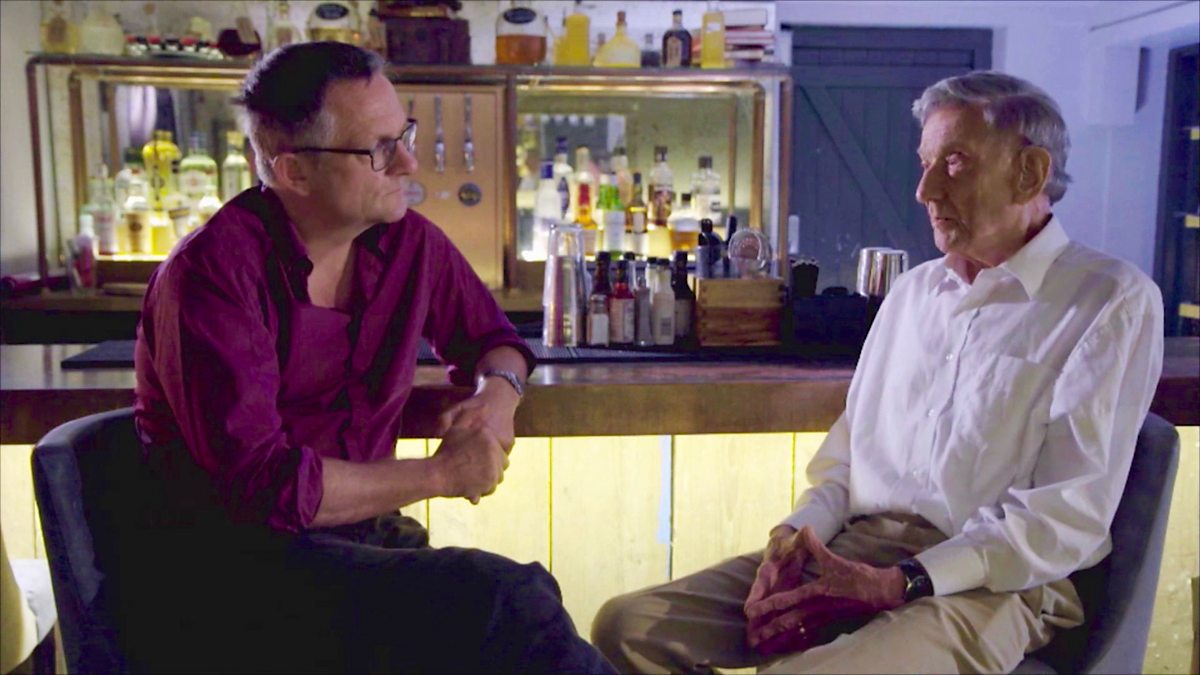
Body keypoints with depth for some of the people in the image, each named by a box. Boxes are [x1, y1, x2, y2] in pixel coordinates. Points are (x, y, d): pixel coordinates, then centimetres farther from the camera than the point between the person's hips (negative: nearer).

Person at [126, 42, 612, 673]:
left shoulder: (407, 240, 5)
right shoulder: (212, 273, -15)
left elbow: (489, 336, 22)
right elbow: (259, 486, -21)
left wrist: (499, 391, -2)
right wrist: (440, 474, -13)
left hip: (358, 538, 6)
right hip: (223, 567, -5)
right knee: (507, 602, -28)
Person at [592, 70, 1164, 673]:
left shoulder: (1112, 301, -3)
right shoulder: (913, 290, 18)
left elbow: (1071, 511, -11)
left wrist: (900, 583, -18)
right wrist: (798, 533, -2)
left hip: (992, 579, -6)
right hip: (848, 551, 6)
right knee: (630, 627, -10)